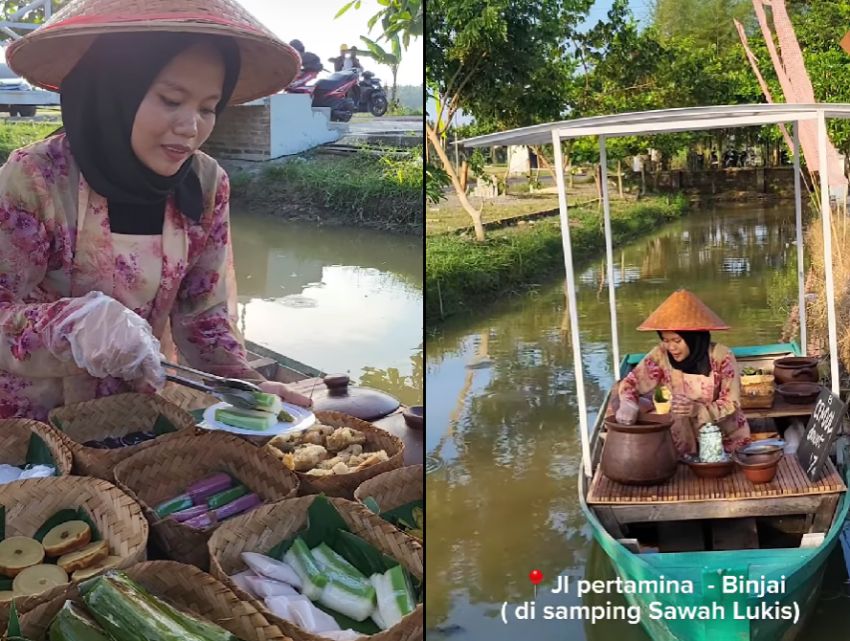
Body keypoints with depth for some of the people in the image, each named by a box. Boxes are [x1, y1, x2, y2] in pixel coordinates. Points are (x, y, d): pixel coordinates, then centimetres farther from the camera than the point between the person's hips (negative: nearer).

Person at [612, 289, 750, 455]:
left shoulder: (721, 356, -17)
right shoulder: (661, 355, -11)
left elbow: (731, 404, -15)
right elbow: (631, 382, -4)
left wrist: (697, 409, -33)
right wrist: (627, 404, -25)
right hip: (687, 439, 2)